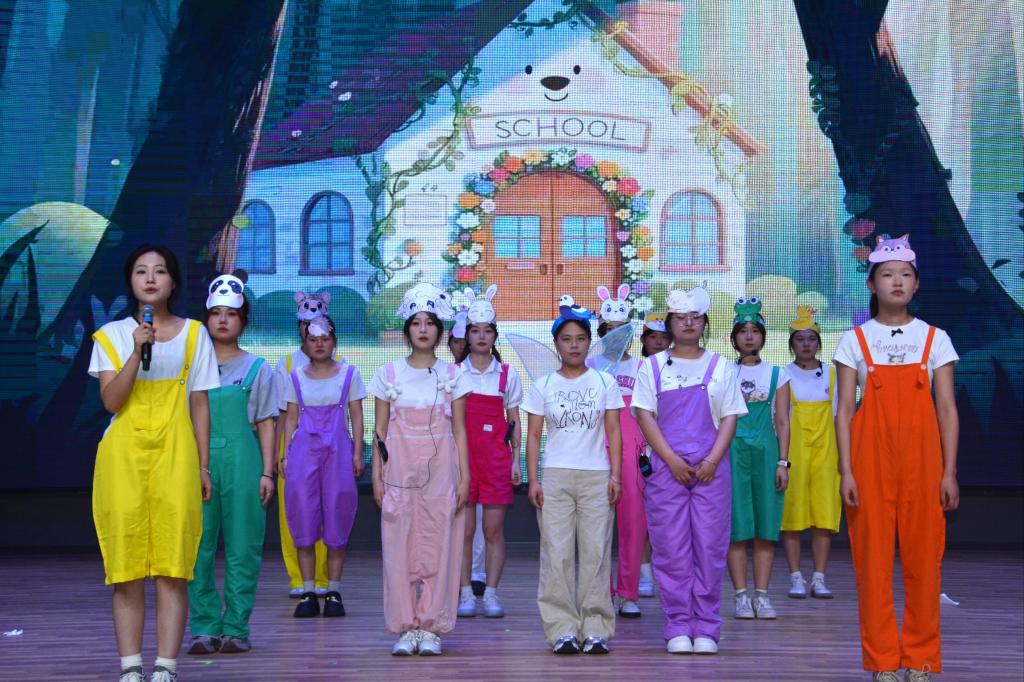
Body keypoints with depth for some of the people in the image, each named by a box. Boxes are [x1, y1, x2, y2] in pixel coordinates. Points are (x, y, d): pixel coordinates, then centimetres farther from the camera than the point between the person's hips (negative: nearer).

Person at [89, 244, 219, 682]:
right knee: (127, 568, -2)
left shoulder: (193, 334, 9)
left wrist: (203, 466, 6)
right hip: (123, 455, 0)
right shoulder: (112, 335, 8)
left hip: (175, 456, 0)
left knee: (172, 568, -5)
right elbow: (111, 400, -4)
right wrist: (138, 351, -14)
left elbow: (199, 405, 10)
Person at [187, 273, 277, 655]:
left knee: (242, 547, -1)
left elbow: (266, 424, 6)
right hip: (200, 461, 1)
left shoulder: (257, 370, 9)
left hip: (242, 460, -1)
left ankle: (236, 628, 4)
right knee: (199, 546, -2)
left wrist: (267, 472, -1)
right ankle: (205, 627, 4)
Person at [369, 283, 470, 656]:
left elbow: (459, 430, 5)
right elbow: (380, 430, 7)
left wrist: (464, 478, -1)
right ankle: (405, 628, 5)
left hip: (440, 471, 0)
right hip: (400, 469, 0)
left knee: (438, 547, -2)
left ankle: (431, 628, 5)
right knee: (400, 548, -2)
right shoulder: (389, 374, 6)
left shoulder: (451, 374, 5)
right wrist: (377, 476, 1)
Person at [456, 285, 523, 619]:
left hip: (497, 458, 0)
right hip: (463, 456, 0)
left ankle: (491, 593, 6)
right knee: (464, 529, 1)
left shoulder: (508, 374, 7)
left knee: (494, 530, 1)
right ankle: (466, 594, 7)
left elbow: (514, 421, 8)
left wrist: (515, 459, 1)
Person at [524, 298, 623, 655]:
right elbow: (533, 436, 7)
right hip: (555, 476, 0)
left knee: (595, 552, -2)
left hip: (596, 477, 0)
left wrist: (615, 475, -3)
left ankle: (596, 628, 2)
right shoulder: (543, 385, 7)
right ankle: (562, 629, 1)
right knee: (557, 554, -3)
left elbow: (614, 432, 6)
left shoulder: (604, 382, 7)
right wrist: (533, 480, -2)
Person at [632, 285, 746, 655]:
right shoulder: (653, 366, 8)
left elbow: (730, 417, 6)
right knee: (671, 547, -2)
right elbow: (645, 416, 1)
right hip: (666, 468, -1)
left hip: (711, 468, 1)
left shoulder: (720, 367, 10)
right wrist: (672, 460, -9)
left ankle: (706, 628, 5)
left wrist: (712, 461, -8)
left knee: (710, 545, -1)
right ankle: (678, 628, 3)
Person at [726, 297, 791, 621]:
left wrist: (783, 462, -1)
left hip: (766, 451, 1)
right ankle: (742, 595, 1)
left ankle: (762, 595, 4)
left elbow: (782, 422, 7)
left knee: (766, 527, -1)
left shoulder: (777, 374, 9)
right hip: (733, 451, -1)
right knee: (737, 526, -4)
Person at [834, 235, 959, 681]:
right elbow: (844, 409, 2)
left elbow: (947, 410, 5)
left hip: (921, 458, 1)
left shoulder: (935, 339, 7)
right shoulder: (855, 340, 5)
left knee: (923, 556, 0)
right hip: (871, 458, -1)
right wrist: (846, 471, -6)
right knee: (873, 556, -1)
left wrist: (949, 472, -1)